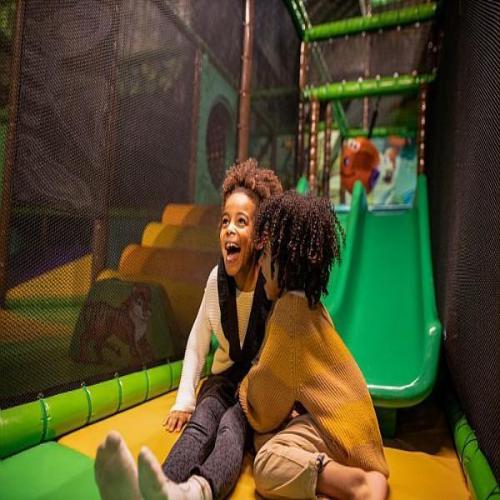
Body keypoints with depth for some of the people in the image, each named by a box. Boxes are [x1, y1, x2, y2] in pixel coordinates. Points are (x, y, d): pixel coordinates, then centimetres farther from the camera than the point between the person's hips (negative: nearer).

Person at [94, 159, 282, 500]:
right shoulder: (217, 278, -3)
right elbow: (198, 341, 7)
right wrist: (185, 399, 1)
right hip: (225, 378, 3)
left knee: (231, 425, -34)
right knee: (200, 422, -29)